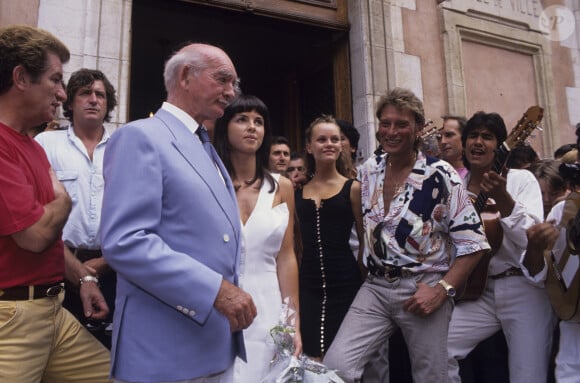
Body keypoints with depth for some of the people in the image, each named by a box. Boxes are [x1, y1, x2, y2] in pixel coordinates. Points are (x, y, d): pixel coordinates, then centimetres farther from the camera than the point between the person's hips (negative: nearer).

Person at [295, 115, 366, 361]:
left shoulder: (352, 188, 1)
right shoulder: (298, 191, 7)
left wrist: (358, 275, 1)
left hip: (344, 284, -2)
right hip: (308, 284, 2)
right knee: (312, 360, 4)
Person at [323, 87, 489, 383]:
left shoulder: (440, 175, -9)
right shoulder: (368, 171, 5)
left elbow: (473, 241, -8)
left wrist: (442, 290, -15)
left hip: (423, 290, -3)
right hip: (375, 287, 4)